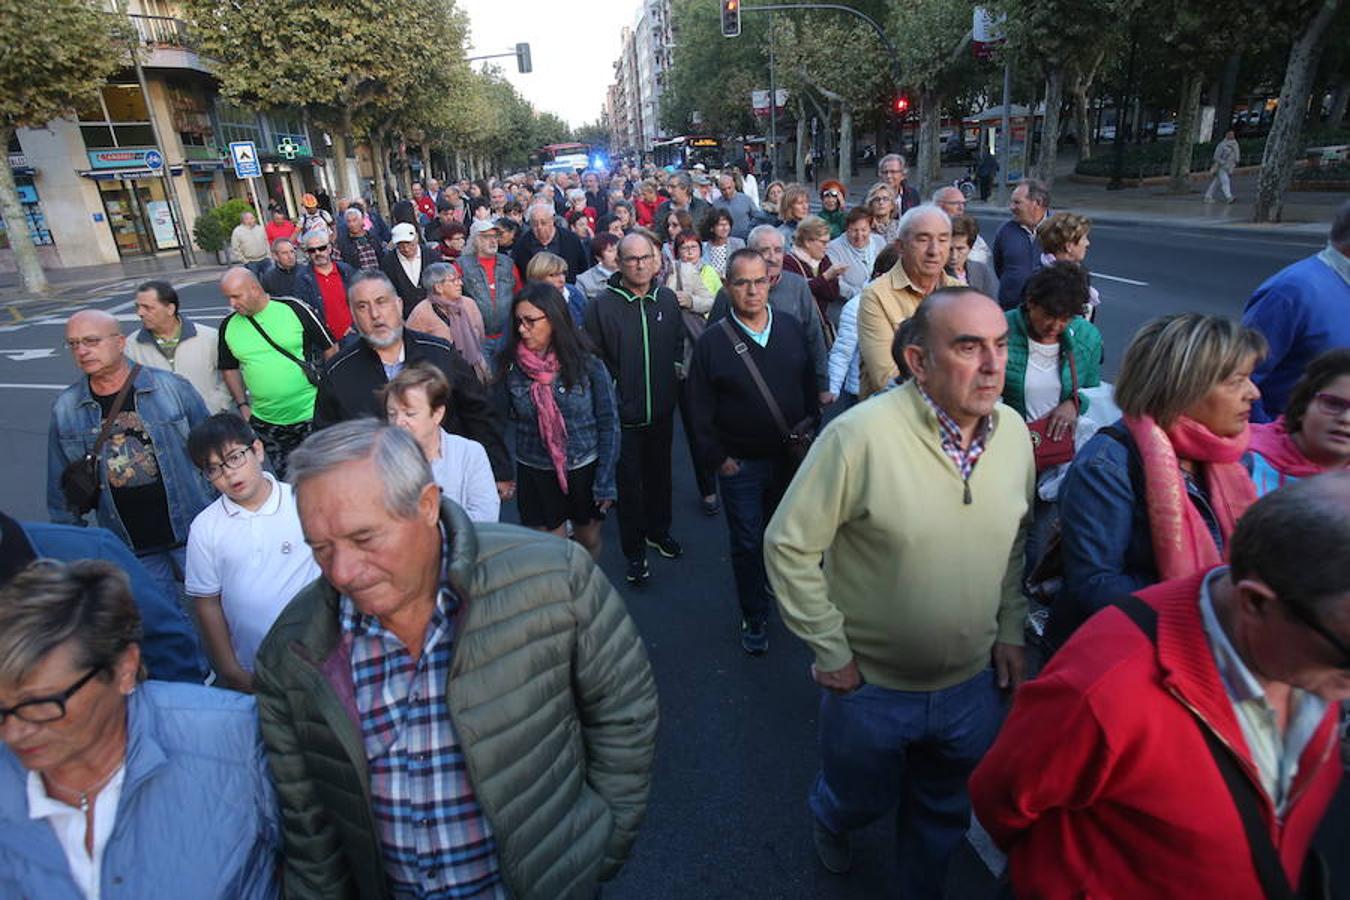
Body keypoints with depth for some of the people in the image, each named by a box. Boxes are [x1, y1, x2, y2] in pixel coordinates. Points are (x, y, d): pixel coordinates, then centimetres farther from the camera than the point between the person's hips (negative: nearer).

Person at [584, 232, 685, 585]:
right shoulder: (602, 307, -12)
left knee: (659, 474, 20)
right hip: (623, 414, -4)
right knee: (629, 483, 6)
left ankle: (659, 530, 42)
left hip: (662, 411, 4)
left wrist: (675, 376, 5)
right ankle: (634, 552, 22)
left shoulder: (667, 299, 1)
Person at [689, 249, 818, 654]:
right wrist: (716, 458, -8)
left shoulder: (791, 329, 0)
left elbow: (809, 385, 9)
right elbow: (699, 411, -7)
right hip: (740, 464, -3)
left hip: (791, 457, 3)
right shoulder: (712, 342, -11)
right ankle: (754, 618, 28)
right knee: (748, 544, 9)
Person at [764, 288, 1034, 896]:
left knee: (945, 815, 26)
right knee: (860, 801, 23)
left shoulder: (1014, 431, -6)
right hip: (871, 686, -4)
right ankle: (827, 822, 60)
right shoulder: (861, 435, -26)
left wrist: (1010, 632, 7)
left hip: (974, 684, 4)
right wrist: (832, 654, -16)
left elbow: (1013, 541, 9)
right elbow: (789, 545, -20)